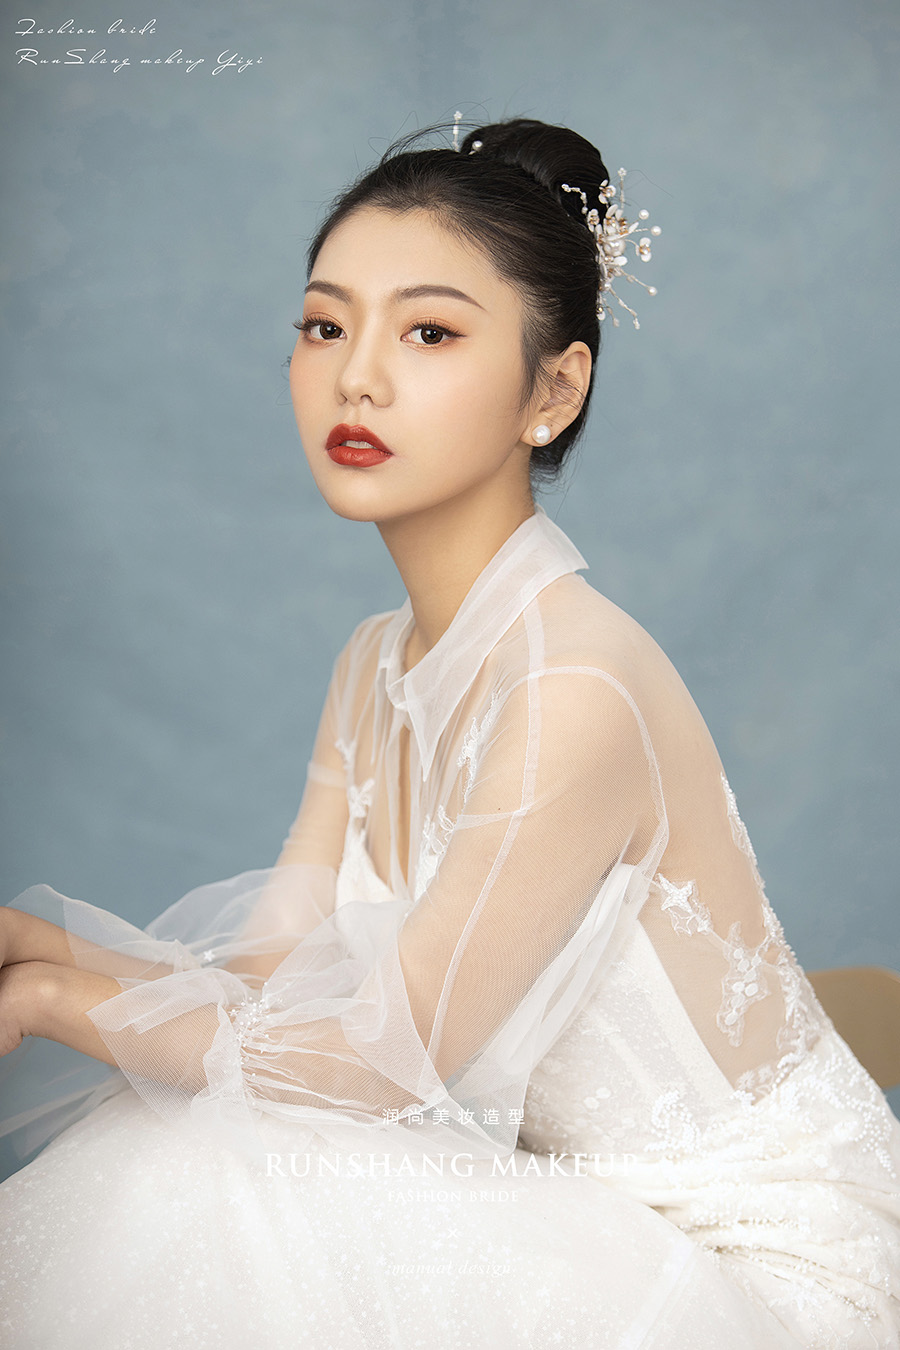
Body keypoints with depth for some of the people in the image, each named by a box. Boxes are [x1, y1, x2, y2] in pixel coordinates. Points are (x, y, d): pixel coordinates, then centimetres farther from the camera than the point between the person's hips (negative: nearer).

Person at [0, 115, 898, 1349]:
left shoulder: (579, 686, -27)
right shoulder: (378, 664, 1)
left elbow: (380, 1062, -20)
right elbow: (264, 973, -1)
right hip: (586, 1195, 7)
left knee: (195, 1191, -20)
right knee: (157, 1148, -7)